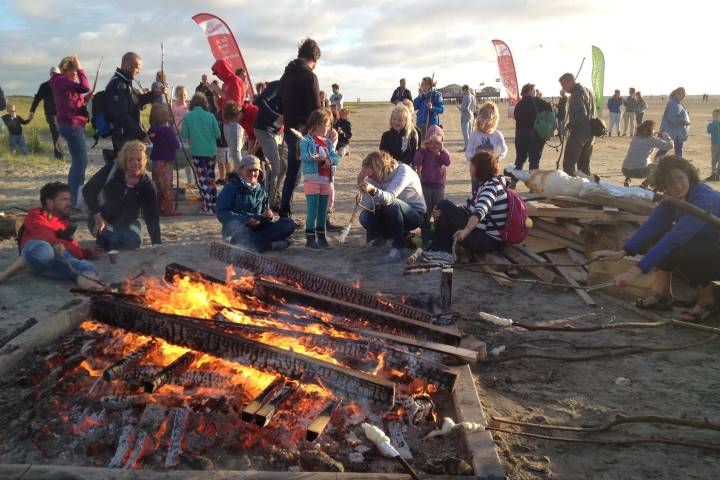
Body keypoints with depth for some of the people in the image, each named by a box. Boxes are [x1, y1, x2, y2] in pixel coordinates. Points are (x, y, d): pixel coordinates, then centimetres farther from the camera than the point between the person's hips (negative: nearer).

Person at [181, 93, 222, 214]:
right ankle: (214, 203, 22)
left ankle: (208, 207, -5)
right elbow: (217, 134, -2)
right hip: (211, 151, 2)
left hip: (197, 152, -2)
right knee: (211, 177, 15)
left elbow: (184, 135, -4)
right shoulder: (210, 116, -4)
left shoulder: (188, 116, -6)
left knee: (203, 179, 0)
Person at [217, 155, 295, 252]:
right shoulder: (231, 188, 4)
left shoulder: (261, 192, 19)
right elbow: (222, 214, -8)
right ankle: (271, 245, -29)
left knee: (289, 223, -14)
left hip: (257, 230, 5)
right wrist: (246, 220, -22)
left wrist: (266, 216, -4)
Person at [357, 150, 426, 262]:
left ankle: (398, 247, -19)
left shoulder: (403, 171, -25)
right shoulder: (377, 177, -9)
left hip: (415, 214, -6)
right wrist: (361, 182, -30)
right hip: (395, 214, 6)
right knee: (365, 217, -19)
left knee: (391, 204, -35)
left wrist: (373, 190, -60)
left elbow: (390, 198, -42)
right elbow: (369, 206, -19)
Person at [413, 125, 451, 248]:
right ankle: (425, 238, 10)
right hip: (425, 185, 0)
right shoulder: (423, 152, -1)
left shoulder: (443, 152, 3)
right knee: (425, 213, 3)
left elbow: (447, 162, -18)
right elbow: (416, 163, -16)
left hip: (439, 186, 1)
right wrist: (422, 148, -23)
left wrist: (441, 149, -19)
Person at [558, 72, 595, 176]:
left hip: (578, 133, -9)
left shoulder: (576, 94, -14)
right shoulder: (588, 91, 17)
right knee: (584, 165, 15)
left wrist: (570, 125, -13)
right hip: (590, 133, 9)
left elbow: (581, 114, -24)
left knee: (568, 164, -6)